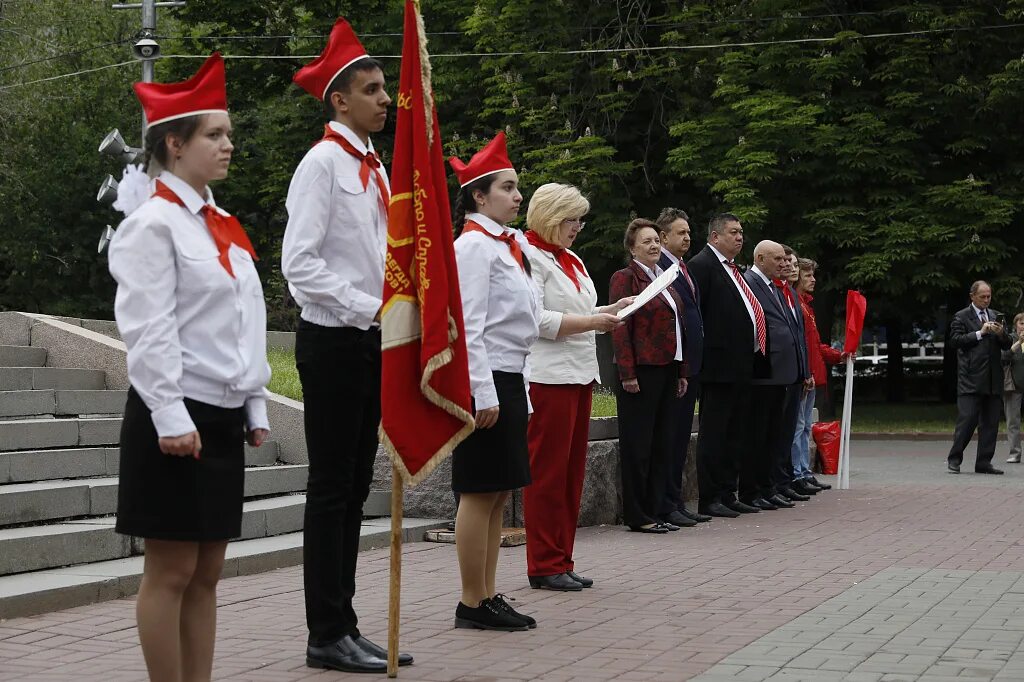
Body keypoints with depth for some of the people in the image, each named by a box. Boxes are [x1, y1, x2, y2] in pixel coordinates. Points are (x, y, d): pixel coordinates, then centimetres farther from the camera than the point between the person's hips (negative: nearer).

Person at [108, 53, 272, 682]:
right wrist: (170, 418, -20)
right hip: (178, 417, -8)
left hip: (224, 417, 8)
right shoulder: (153, 222, -9)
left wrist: (256, 409, 14)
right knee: (171, 571, -2)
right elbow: (149, 329, -15)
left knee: (208, 573, 10)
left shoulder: (222, 225, 15)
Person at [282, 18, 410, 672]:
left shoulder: (375, 168, 14)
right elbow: (299, 263, -18)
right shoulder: (324, 163, -11)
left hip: (373, 342, 8)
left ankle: (345, 626, 18)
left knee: (355, 489, 11)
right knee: (332, 489, -3)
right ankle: (327, 635, 4)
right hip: (334, 341, -8)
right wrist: (369, 309, -19)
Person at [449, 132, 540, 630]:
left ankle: (488, 596, 17)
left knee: (499, 495, 11)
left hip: (510, 378, 9)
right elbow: (469, 325, -17)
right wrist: (483, 393, -21)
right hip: (488, 380, -9)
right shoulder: (474, 245, -11)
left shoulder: (511, 244, 17)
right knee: (481, 493, -5)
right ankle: (473, 603, 1)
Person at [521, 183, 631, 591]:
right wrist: (591, 322, -16)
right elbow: (536, 320, -17)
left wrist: (610, 310, 10)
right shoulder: (529, 258, -9)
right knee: (547, 472, -5)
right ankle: (544, 566, 0)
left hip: (579, 373, 10)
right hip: (548, 376, -10)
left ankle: (561, 561, 16)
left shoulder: (570, 260, 21)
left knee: (571, 470, 10)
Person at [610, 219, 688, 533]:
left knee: (663, 443, 9)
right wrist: (627, 373, -18)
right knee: (638, 444, -2)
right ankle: (636, 516, 3)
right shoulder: (625, 278, -5)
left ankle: (654, 510, 16)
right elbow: (620, 328, -12)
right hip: (641, 371, -8)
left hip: (667, 370, 8)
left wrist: (681, 371, 15)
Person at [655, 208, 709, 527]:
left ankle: (676, 501, 18)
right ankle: (665, 505, 0)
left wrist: (696, 361, 14)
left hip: (691, 365, 9)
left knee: (681, 435, 12)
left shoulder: (686, 270, 18)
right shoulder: (659, 267, -12)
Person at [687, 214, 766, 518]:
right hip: (719, 365, -10)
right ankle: (710, 499, 0)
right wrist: (704, 355, -17)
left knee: (736, 434, 12)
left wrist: (752, 356, 15)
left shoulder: (733, 269, 20)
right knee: (713, 432, -4)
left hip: (742, 367, 10)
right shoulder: (701, 265, -9)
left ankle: (728, 495, 19)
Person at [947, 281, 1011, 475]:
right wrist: (980, 333, -14)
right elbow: (955, 340, -10)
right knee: (967, 418, -9)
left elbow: (1007, 346, 15)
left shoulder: (996, 316, 17)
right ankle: (954, 459, 1)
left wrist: (1001, 333, -6)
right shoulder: (961, 317, 2)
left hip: (993, 379, 5)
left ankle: (983, 462, 9)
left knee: (991, 422, 4)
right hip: (971, 379, -5)